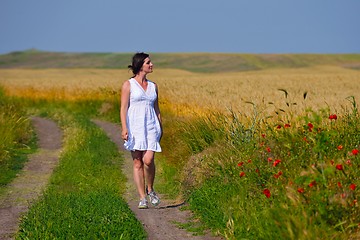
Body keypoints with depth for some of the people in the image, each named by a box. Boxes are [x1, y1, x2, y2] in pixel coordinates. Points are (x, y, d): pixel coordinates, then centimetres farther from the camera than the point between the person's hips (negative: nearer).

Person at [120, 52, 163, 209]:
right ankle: (142, 198, 5)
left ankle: (150, 189, 8)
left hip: (151, 127, 2)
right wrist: (124, 128, -14)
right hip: (135, 127, -2)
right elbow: (123, 108, -4)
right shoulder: (128, 84, 1)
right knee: (137, 162, 0)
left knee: (148, 160, -15)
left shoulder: (153, 86, 13)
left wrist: (160, 128, 17)